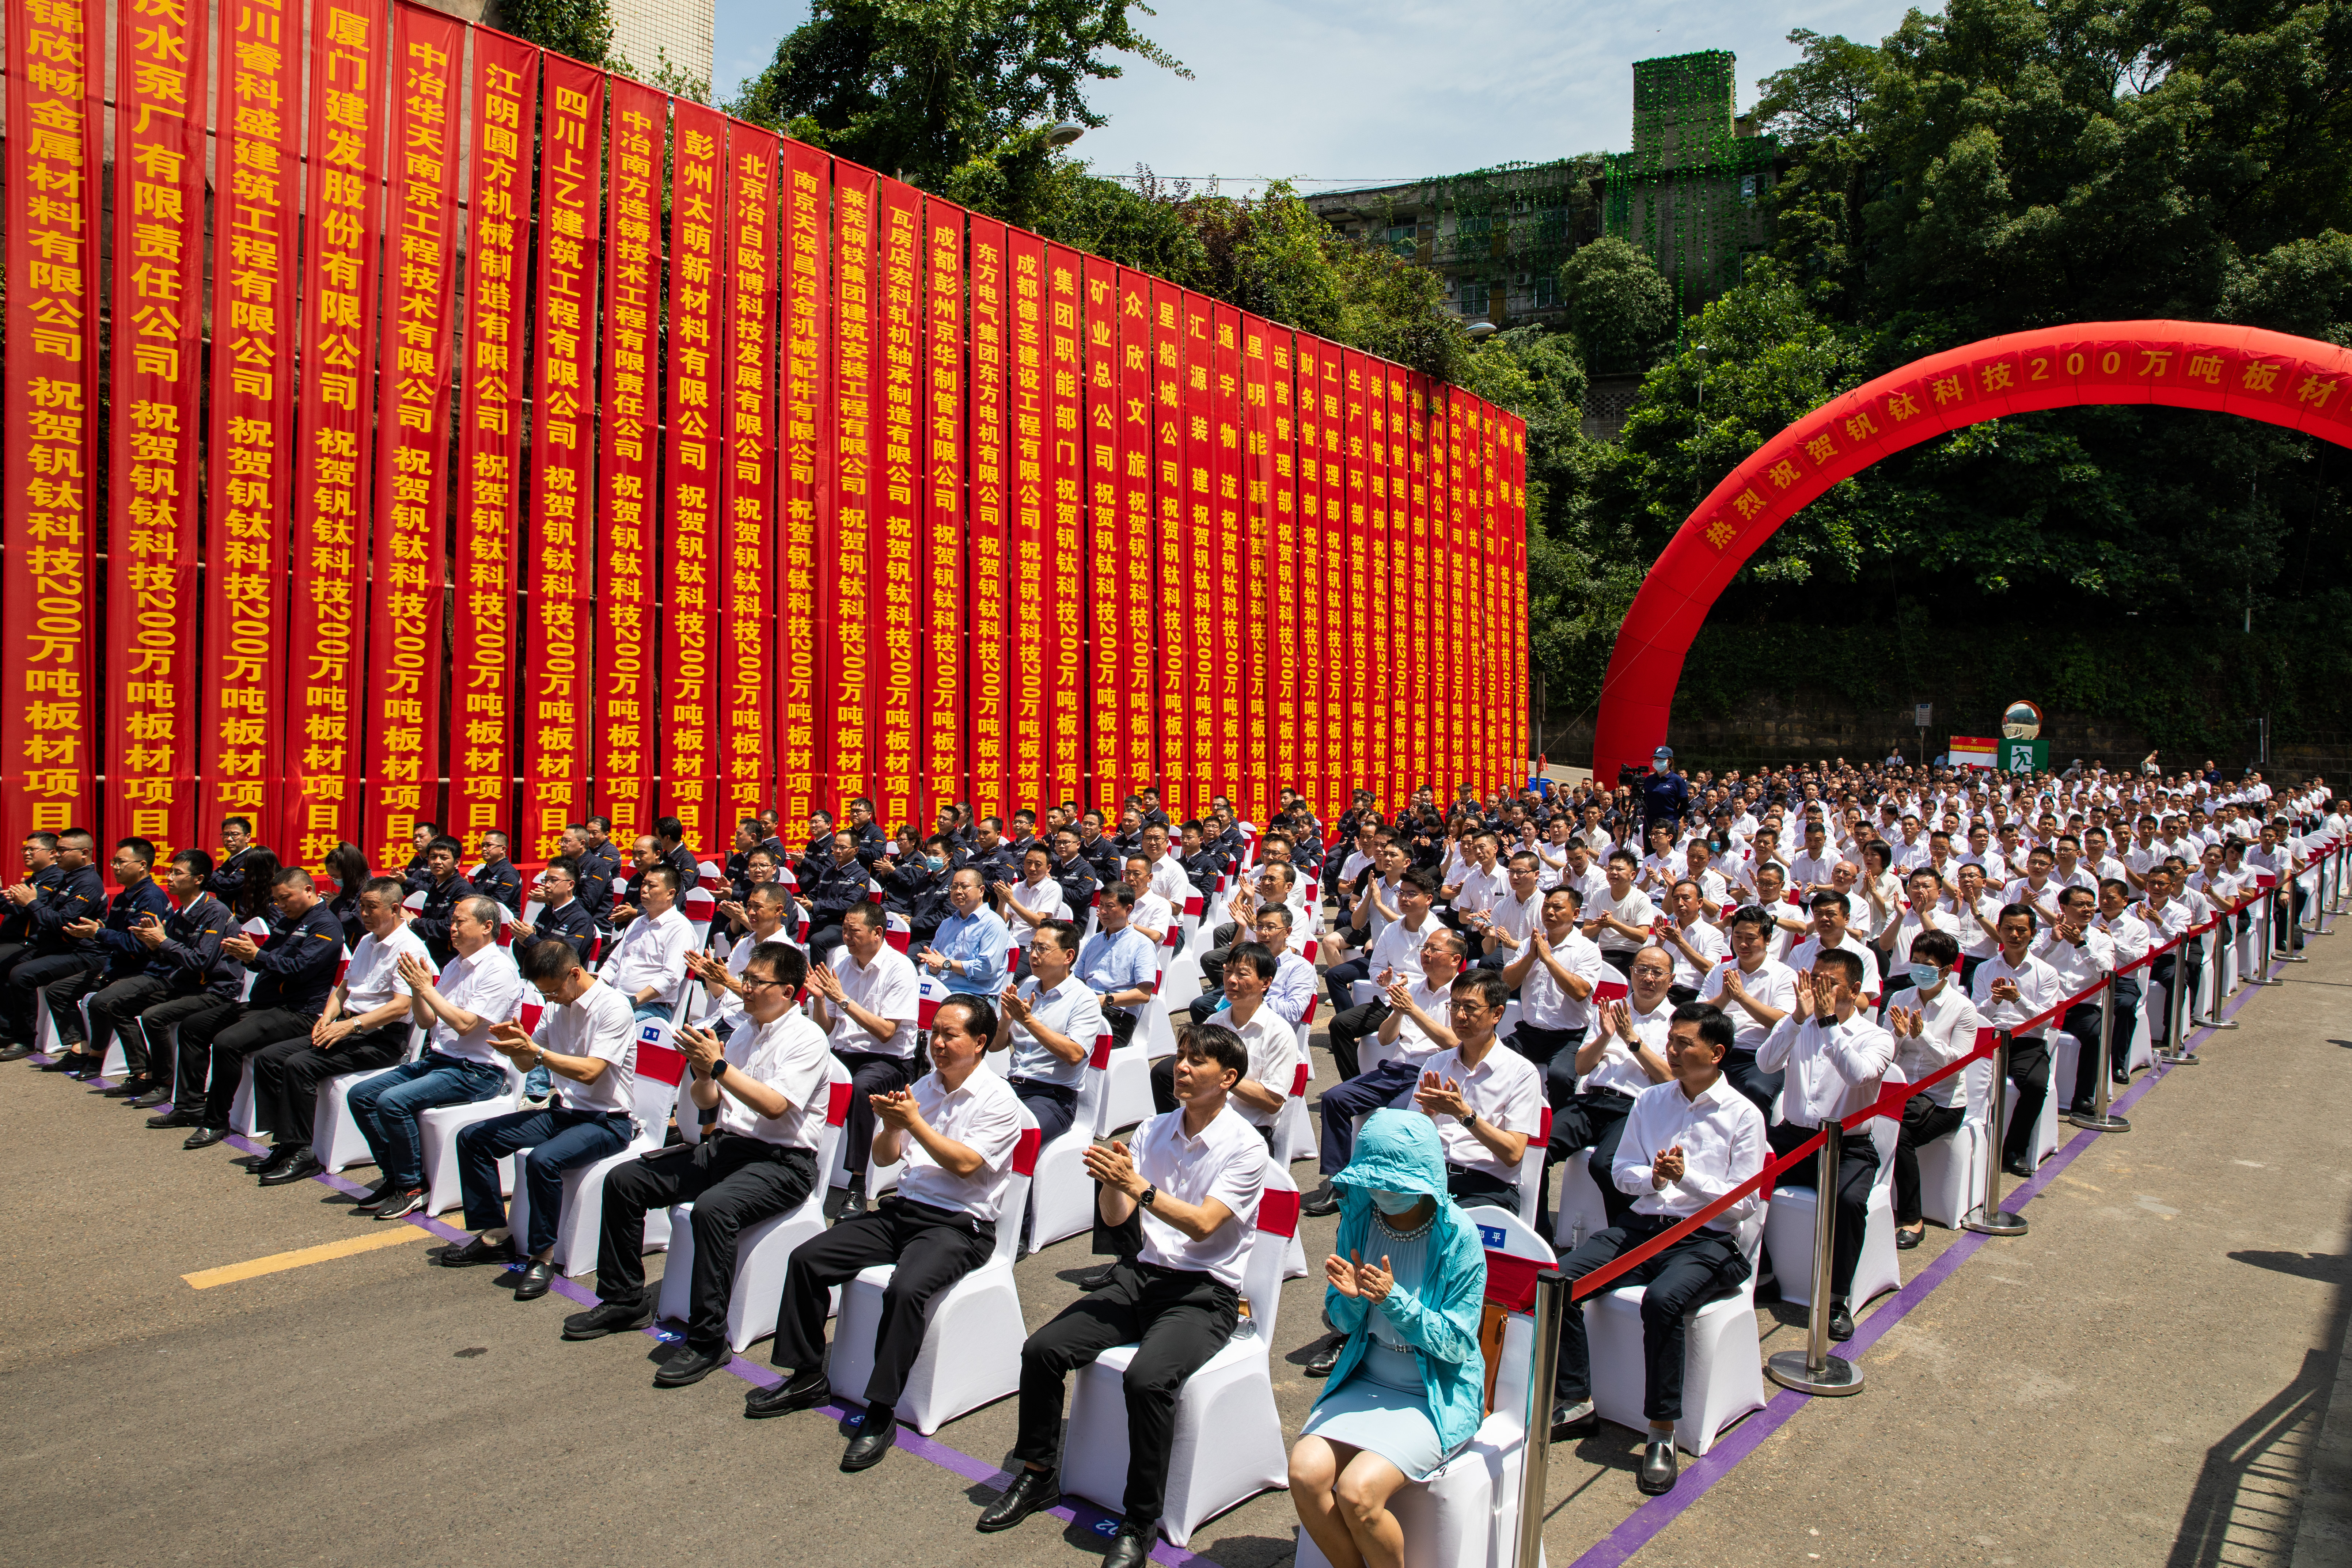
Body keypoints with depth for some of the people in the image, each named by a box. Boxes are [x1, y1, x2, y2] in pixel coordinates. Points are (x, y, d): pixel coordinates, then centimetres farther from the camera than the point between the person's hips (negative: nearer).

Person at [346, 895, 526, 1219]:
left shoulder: (499, 970, -13)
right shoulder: (454, 966, 15)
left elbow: (465, 1024, -22)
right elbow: (426, 1022, 15)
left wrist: (427, 988, -17)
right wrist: (417, 988, -2)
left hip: (476, 1071, -9)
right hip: (436, 1059, 9)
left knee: (392, 1101, -24)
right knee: (361, 1096, 0)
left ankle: (411, 1188, -8)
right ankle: (393, 1176, 8)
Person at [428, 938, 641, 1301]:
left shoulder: (613, 1007, -16)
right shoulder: (556, 1006, 8)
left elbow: (590, 1071, -25)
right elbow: (527, 1064, 16)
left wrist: (534, 1050, -26)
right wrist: (515, 1043, -6)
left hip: (607, 1121, -9)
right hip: (563, 1110, 9)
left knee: (543, 1159, -34)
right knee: (472, 1138, 2)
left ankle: (543, 1255, -16)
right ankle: (494, 1235, 10)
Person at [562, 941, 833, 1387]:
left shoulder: (807, 1038, -9)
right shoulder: (745, 1032, 16)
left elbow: (775, 1106, -22)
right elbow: (706, 1102, 19)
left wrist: (719, 1066, -20)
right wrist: (701, 1070, -3)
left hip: (781, 1162, -9)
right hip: (724, 1145, 9)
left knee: (713, 1209, -36)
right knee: (623, 1180, -1)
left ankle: (707, 1340, -24)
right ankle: (624, 1300, 13)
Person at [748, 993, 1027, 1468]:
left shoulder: (999, 1100, -6)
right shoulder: (924, 1086, 14)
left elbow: (965, 1164, -17)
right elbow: (885, 1157, 13)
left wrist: (914, 1122, -15)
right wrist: (891, 1125, -8)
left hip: (960, 1226, -7)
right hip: (902, 1208, 7)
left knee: (906, 1289, -34)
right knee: (806, 1259, -6)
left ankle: (881, 1413, -20)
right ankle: (807, 1377, 8)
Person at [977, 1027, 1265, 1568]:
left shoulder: (1245, 1147, -8)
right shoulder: (1152, 1131, 9)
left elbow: (1204, 1224, -19)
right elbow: (1115, 1218, 7)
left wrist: (1140, 1187, -28)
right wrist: (1112, 1182, -14)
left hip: (1205, 1294, -5)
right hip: (1143, 1274, 6)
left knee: (1148, 1377, -32)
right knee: (1042, 1349, -12)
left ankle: (1139, 1523, -13)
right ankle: (1037, 1476, 9)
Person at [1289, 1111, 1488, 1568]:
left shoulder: (1457, 1236, -14)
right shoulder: (1358, 1219, -2)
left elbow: (1458, 1345, -12)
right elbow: (1342, 1322, 6)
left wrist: (1394, 1300, -24)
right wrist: (1352, 1298, -17)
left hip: (1438, 1396, -4)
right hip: (1366, 1382, 5)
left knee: (1358, 1489, -25)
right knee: (1305, 1473, -19)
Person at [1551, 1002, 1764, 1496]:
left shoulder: (1744, 1116, 0)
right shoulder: (1650, 1100, 13)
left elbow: (1745, 1204, -4)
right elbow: (1621, 1170, 16)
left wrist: (1687, 1177, -19)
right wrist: (1653, 1178, -6)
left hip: (1708, 1240, -5)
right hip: (1642, 1225, 5)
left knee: (1662, 1300, -36)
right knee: (1560, 1280, -19)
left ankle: (1662, 1434, -22)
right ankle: (1576, 1404, -5)